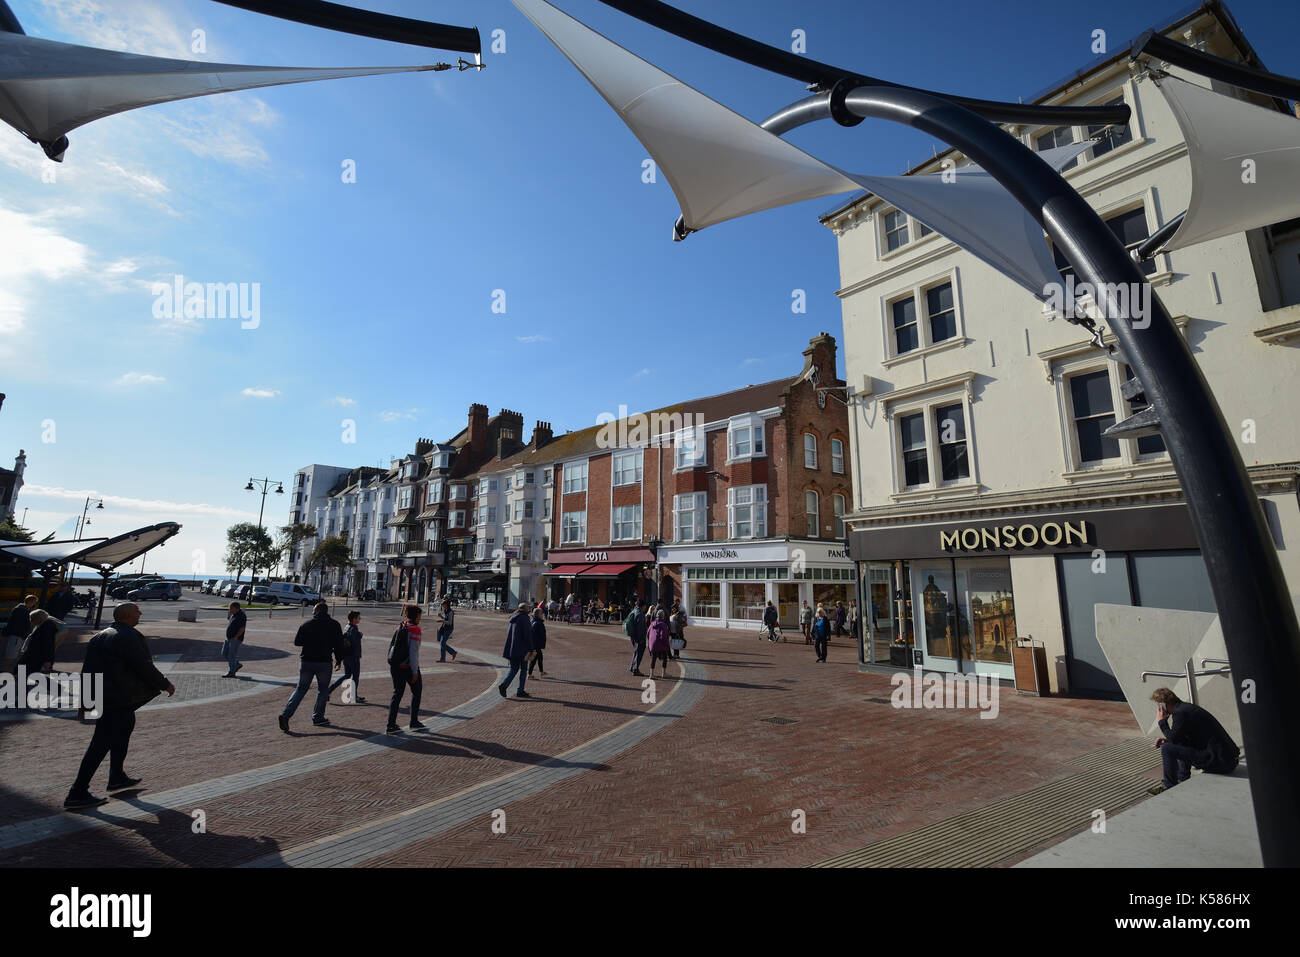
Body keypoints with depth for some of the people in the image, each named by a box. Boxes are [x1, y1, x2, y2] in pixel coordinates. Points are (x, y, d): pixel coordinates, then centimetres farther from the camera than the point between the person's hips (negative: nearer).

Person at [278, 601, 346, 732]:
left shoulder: (307, 624, 0)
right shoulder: (334, 625, -2)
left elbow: (297, 641, 5)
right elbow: (339, 645, -2)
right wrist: (338, 659, 9)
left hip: (306, 662, 2)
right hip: (324, 663, -1)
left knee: (300, 689, 11)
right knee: (323, 690, 12)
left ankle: (286, 714, -3)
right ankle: (318, 717, 16)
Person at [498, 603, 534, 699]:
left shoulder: (512, 619, 13)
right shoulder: (524, 618, -10)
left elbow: (508, 634, 17)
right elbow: (528, 634, -15)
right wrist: (529, 649, -12)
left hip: (511, 649, 7)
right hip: (522, 649, -7)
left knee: (514, 669, 12)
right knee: (523, 669, 3)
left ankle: (504, 685, -5)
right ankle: (520, 692, 4)